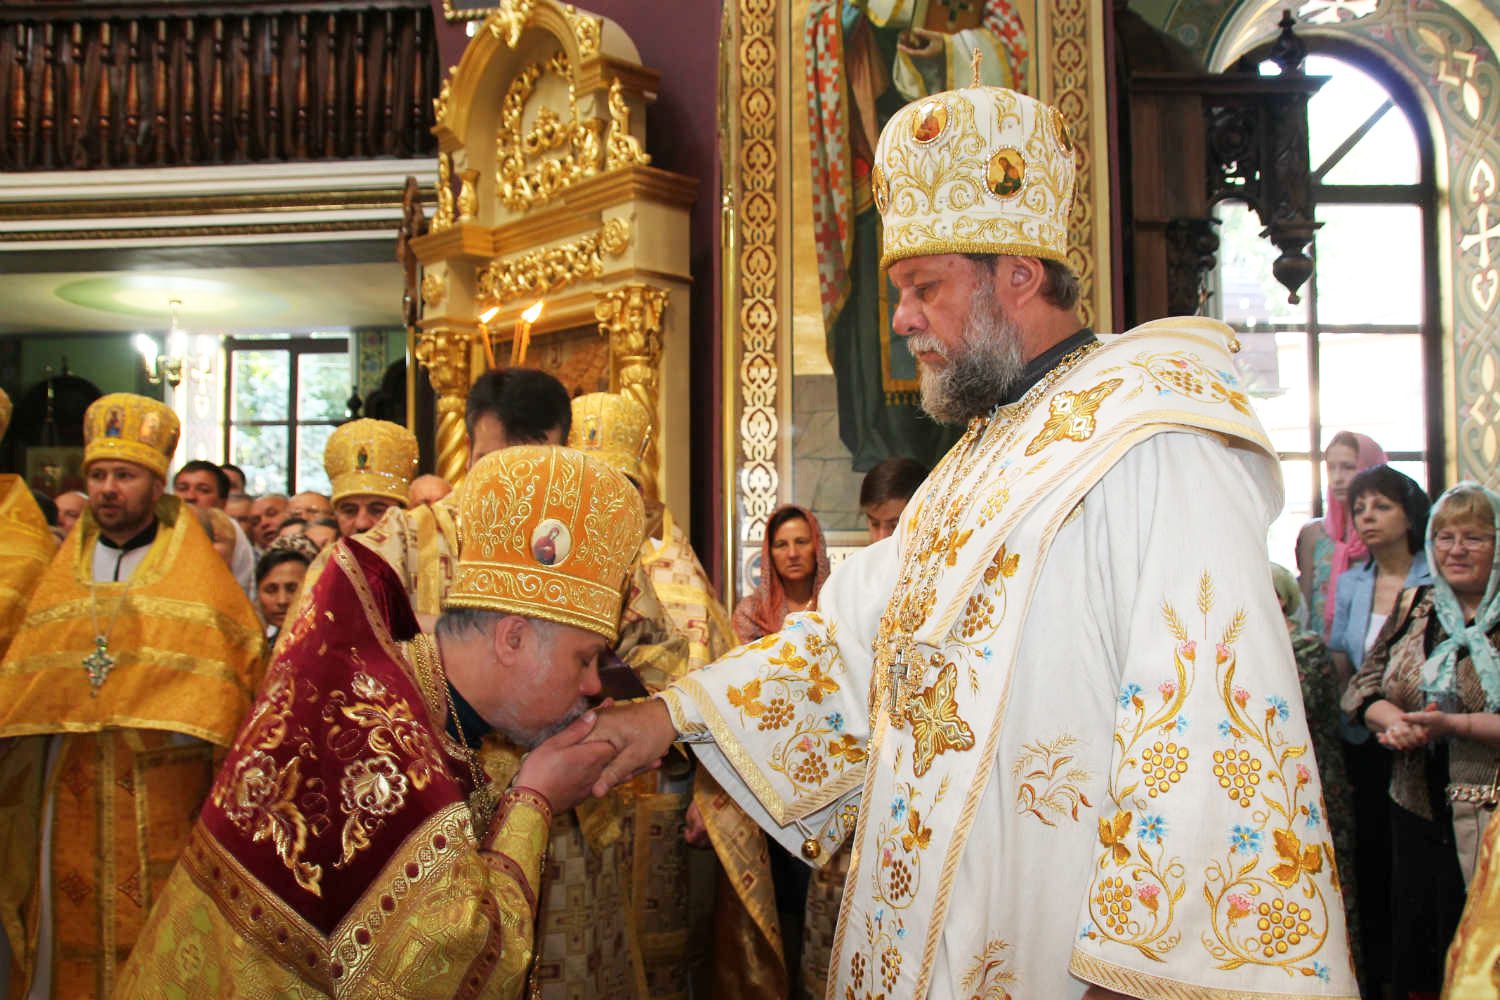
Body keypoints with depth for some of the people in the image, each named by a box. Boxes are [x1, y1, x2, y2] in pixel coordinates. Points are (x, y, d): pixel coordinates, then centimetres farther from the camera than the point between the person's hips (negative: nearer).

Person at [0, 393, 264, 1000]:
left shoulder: (198, 574, 1)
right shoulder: (62, 572, 12)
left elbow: (238, 667, -4)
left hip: (163, 789, -3)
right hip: (72, 789, 3)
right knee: (72, 922, 9)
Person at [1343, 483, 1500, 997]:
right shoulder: (1414, 605, 9)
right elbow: (1365, 685, 10)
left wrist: (1454, 726, -21)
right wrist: (1395, 721, -9)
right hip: (1417, 814, 4)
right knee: (1413, 955, 11)